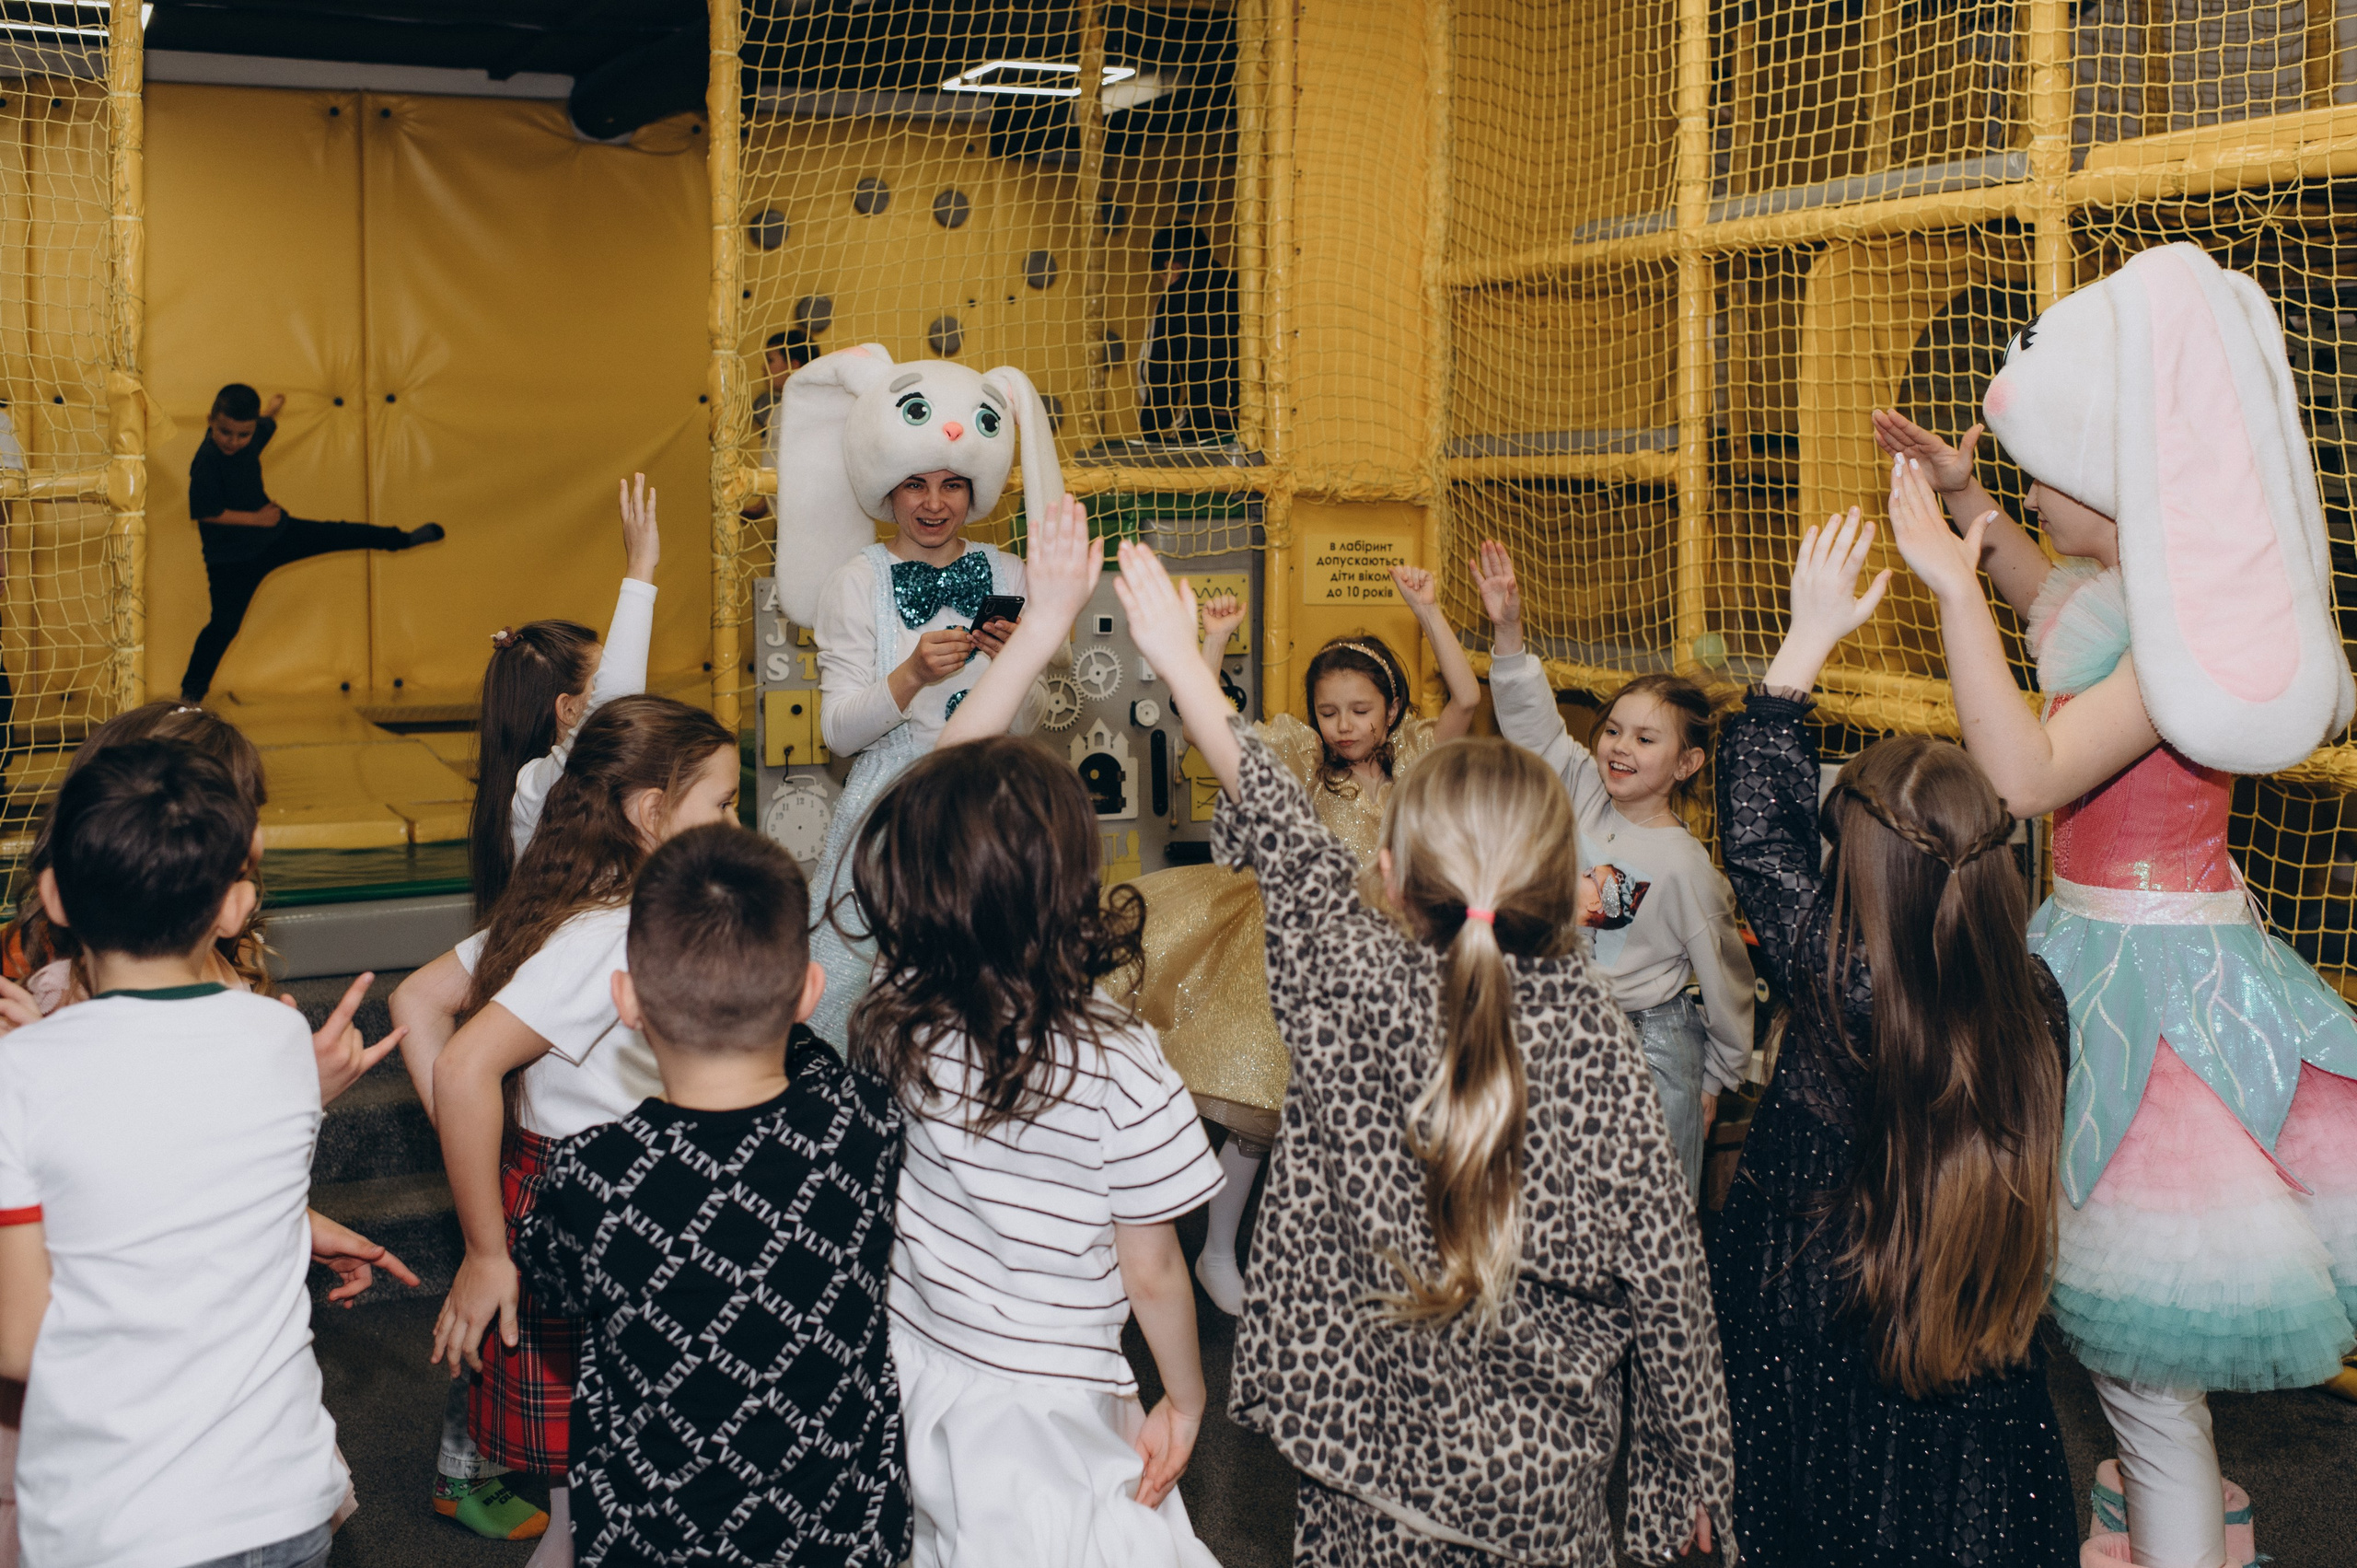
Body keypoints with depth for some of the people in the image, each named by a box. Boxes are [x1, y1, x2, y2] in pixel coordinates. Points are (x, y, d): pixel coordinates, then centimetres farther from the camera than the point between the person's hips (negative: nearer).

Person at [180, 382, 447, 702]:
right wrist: (256, 518, -26)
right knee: (225, 624, -3)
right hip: (232, 559, -7)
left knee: (339, 536, 15)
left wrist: (272, 411, 40)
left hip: (273, 534, 7)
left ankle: (404, 539, 36)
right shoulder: (206, 462, -29)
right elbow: (205, 512, -30)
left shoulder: (251, 437, -7)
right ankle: (192, 689, 10)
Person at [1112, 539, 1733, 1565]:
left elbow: (1283, 838, -1)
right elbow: (1661, 1265, -9)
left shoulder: (1357, 983, -18)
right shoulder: (1588, 1022, -16)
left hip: (1374, 1453, 0)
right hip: (1545, 1475, 1)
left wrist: (1179, 661, 12)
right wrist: (1696, 1466, 5)